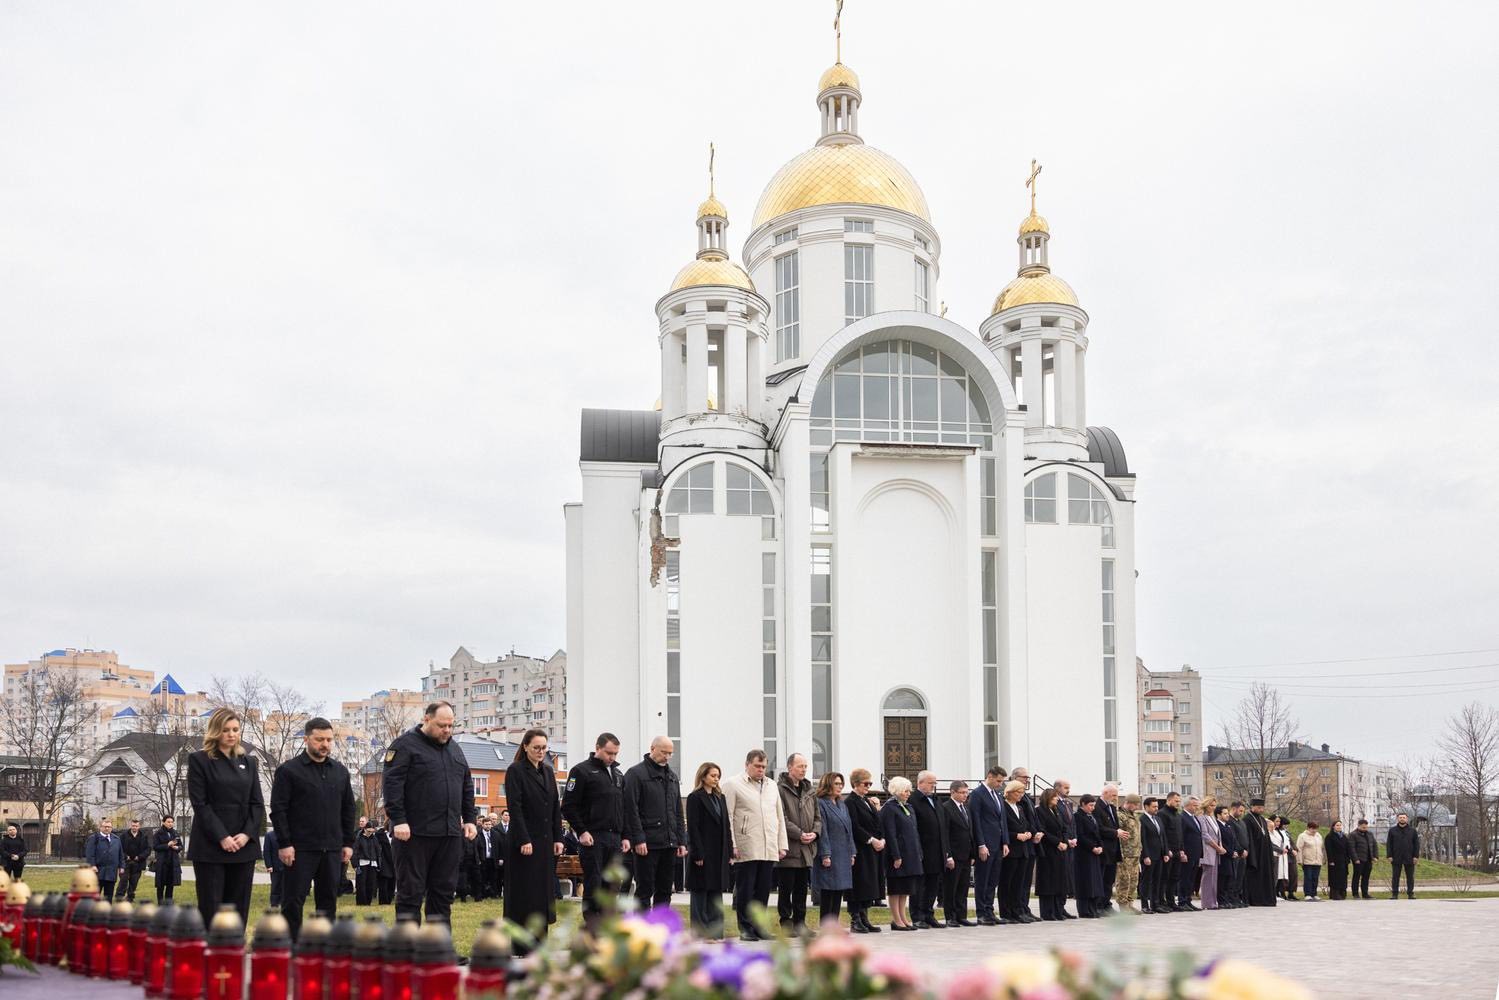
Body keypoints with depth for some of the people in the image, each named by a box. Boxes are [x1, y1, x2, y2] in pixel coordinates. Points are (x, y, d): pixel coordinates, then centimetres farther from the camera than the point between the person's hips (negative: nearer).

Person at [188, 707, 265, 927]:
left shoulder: (249, 763, 13)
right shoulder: (199, 760, 0)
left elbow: (258, 804, 9)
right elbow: (200, 804, -7)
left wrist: (247, 834, -7)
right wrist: (222, 837, -14)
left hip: (244, 846, 4)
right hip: (210, 847, -4)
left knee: (239, 909, 4)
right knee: (210, 909, -3)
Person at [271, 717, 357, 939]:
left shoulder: (340, 771, 14)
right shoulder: (288, 770, -3)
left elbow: (349, 810, 17)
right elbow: (278, 810, -7)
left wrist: (348, 843, 10)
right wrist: (284, 843, -13)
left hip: (332, 850, 5)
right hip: (300, 849, -5)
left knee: (328, 902, 8)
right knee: (293, 902, -2)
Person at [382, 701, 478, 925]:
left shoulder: (454, 749, 17)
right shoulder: (405, 745, -5)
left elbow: (467, 787, 22)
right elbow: (392, 784, -12)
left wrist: (469, 819, 14)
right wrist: (398, 820, -19)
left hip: (450, 834, 7)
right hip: (415, 832, -6)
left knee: (444, 891, 9)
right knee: (411, 892, -1)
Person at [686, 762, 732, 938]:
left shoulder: (720, 798, 14)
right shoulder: (695, 798, -7)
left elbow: (726, 825, 15)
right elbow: (692, 827, -12)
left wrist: (729, 851, 8)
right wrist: (698, 854, -17)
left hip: (719, 854, 7)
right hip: (703, 853, -7)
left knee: (716, 893, 8)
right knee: (700, 893, 0)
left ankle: (715, 932, 12)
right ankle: (701, 932, 4)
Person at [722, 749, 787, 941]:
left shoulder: (771, 786, 18)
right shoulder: (732, 785, 1)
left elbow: (780, 817, 20)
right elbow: (727, 818, -4)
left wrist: (782, 845, 12)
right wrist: (732, 846, -11)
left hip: (769, 850, 5)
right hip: (746, 850, -5)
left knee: (763, 891, 6)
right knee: (745, 891, -2)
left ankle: (758, 927, 13)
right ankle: (745, 928, 4)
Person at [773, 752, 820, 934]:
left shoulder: (810, 791, 15)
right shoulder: (779, 789, -8)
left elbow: (817, 817, 17)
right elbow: (781, 818, -14)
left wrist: (814, 833, -2)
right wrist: (799, 834, -16)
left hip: (806, 849, 7)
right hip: (788, 848, -7)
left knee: (802, 888, 11)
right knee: (786, 888, -1)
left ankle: (799, 923, 17)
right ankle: (786, 922, 5)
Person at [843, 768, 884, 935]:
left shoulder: (867, 801, 18)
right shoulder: (850, 802, -9)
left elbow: (877, 823, 17)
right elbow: (855, 827, -17)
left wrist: (882, 840, 0)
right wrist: (872, 840, -17)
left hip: (872, 851, 9)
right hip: (859, 850, -9)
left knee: (870, 885, 9)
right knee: (858, 884, -6)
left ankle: (864, 919, 13)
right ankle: (855, 920, 0)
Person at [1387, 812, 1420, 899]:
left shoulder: (1412, 830, 7)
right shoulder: (1392, 830, 6)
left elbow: (1417, 844, 5)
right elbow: (1389, 844, 5)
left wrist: (1416, 856, -4)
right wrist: (1389, 856, -5)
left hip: (1409, 858, 0)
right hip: (1396, 858, 0)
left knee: (1410, 877, 3)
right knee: (1395, 877, 0)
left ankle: (1410, 893, 8)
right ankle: (1394, 894, 3)